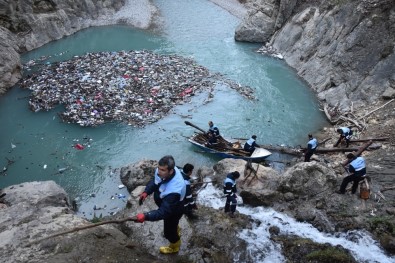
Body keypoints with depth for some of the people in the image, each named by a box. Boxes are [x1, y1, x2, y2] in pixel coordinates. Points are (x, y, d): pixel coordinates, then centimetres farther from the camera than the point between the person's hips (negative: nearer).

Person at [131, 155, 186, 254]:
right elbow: (154, 181, -3)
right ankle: (176, 232, 69)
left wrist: (145, 216, -53)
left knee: (169, 231, 20)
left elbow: (163, 212, -44)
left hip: (173, 211, -7)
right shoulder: (163, 172, -25)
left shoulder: (173, 190, -48)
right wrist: (146, 192, -17)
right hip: (165, 205, 7)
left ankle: (174, 246, 53)